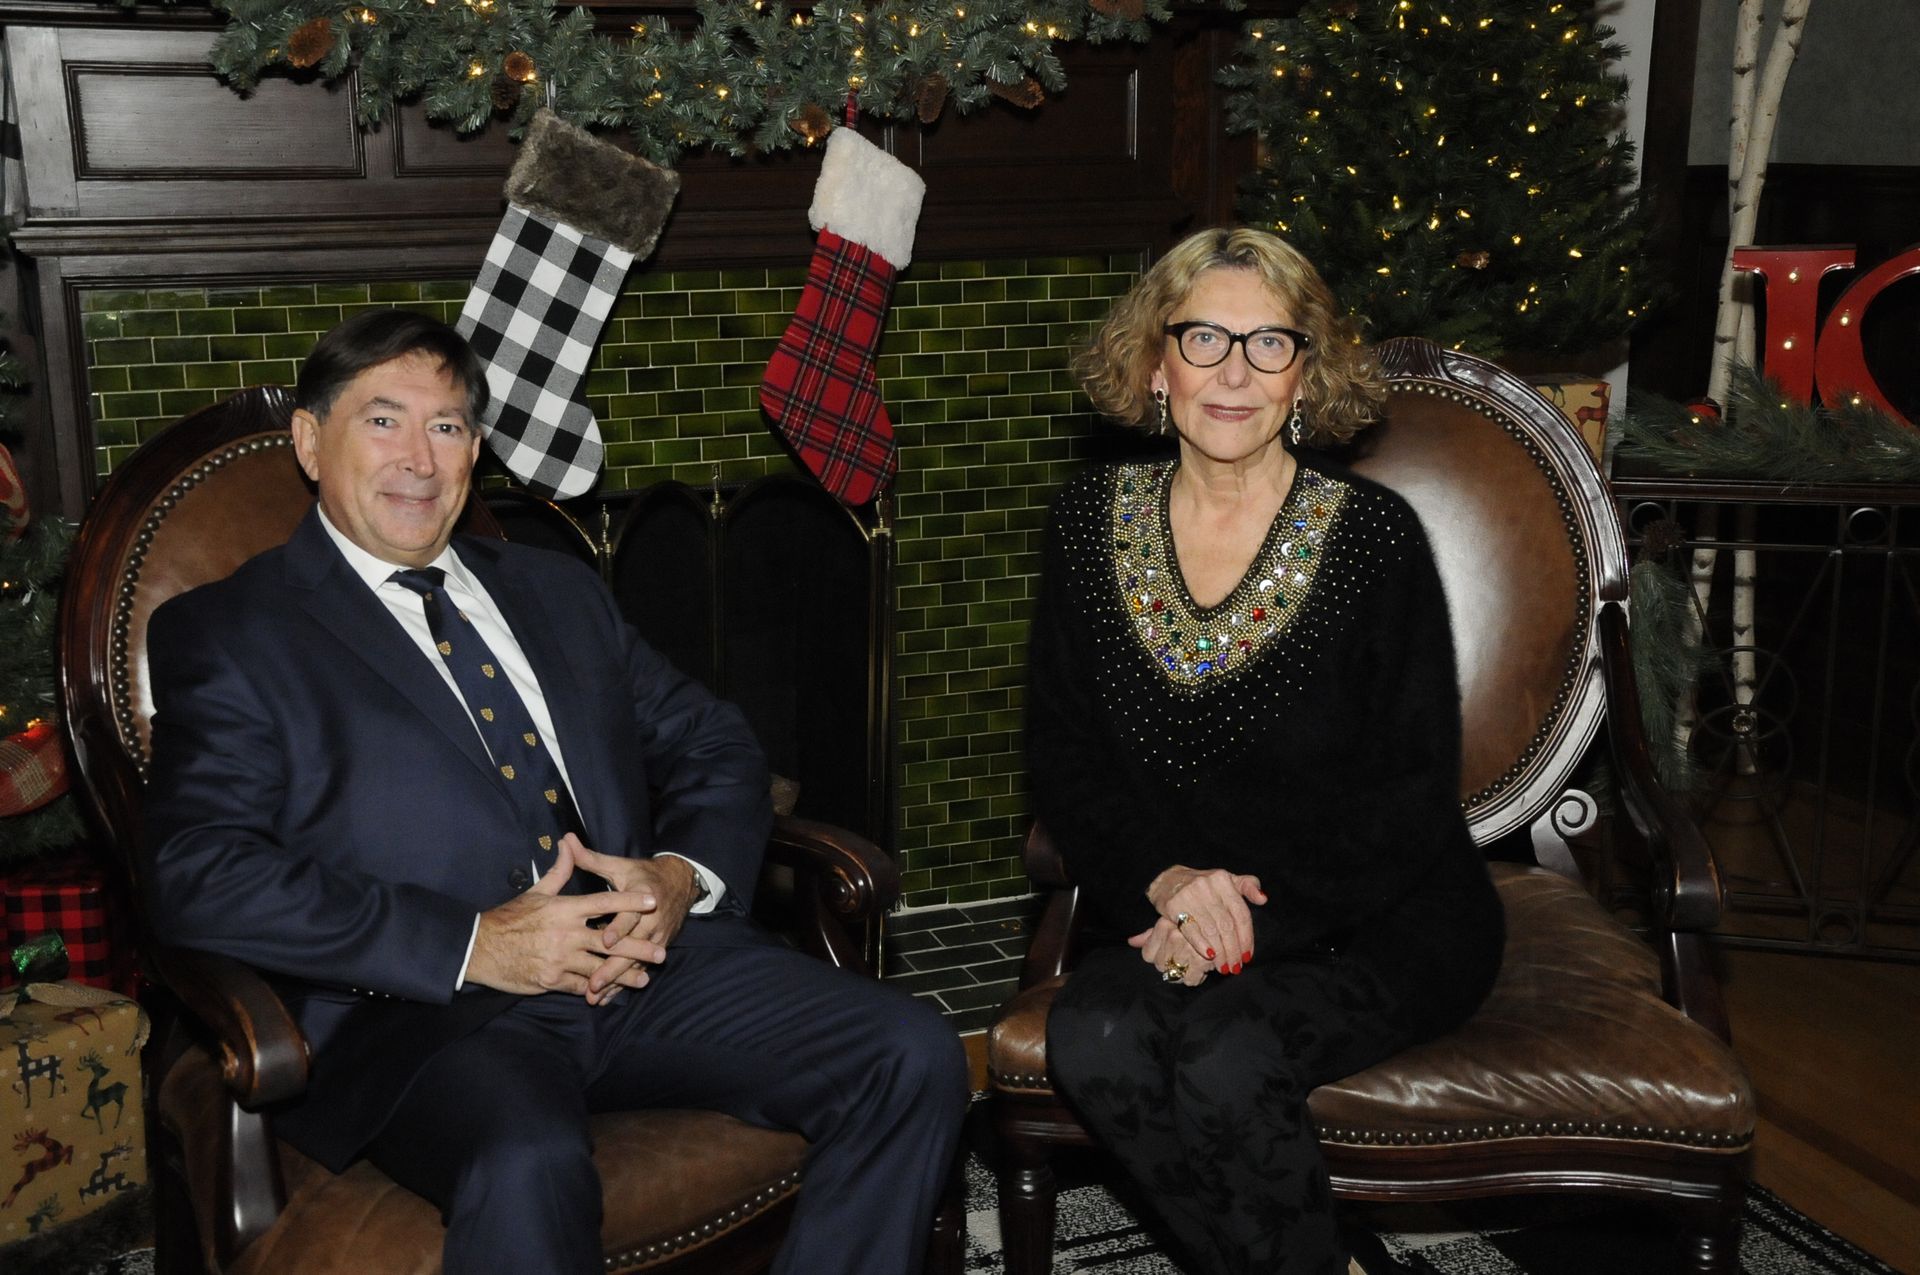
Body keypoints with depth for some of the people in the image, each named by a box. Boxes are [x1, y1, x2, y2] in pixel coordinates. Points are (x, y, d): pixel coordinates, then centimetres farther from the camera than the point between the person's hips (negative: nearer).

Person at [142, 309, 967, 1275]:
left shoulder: (558, 591, 24)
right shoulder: (225, 636, 6)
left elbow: (712, 744, 22)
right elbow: (196, 876, -8)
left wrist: (685, 875, -3)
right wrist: (471, 946, -16)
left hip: (643, 955, 5)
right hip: (420, 1006, -5)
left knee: (913, 1060, -14)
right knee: (528, 1167, -38)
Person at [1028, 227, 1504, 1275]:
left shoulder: (1372, 535, -8)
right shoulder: (1091, 522, 3)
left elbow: (1414, 795, -8)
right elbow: (1063, 756, 4)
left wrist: (1260, 918, -18)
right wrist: (1165, 879, -13)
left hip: (1378, 922, -3)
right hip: (1171, 907, 3)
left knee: (1226, 1060, -30)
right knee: (1093, 1037, -27)